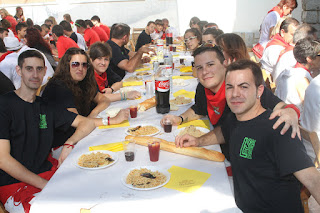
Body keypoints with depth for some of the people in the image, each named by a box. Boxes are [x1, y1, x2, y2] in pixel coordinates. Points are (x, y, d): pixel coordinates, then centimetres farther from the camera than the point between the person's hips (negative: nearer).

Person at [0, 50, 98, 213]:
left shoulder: (45, 107, 13)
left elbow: (87, 123, 15)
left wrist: (69, 144, -6)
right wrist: (46, 185, -17)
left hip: (48, 171, 6)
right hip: (15, 184, -6)